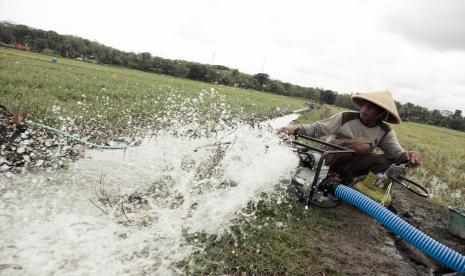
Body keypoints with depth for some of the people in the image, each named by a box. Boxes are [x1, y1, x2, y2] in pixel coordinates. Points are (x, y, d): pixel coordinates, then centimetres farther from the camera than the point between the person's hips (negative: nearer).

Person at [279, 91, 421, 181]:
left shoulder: (385, 132, 0)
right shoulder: (345, 117, -8)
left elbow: (397, 153, -10)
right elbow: (317, 128, -8)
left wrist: (407, 155, -34)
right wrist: (296, 129, -24)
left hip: (349, 164, 4)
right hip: (329, 156, -4)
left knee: (386, 160, -19)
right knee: (363, 145, -30)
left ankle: (341, 176, -17)